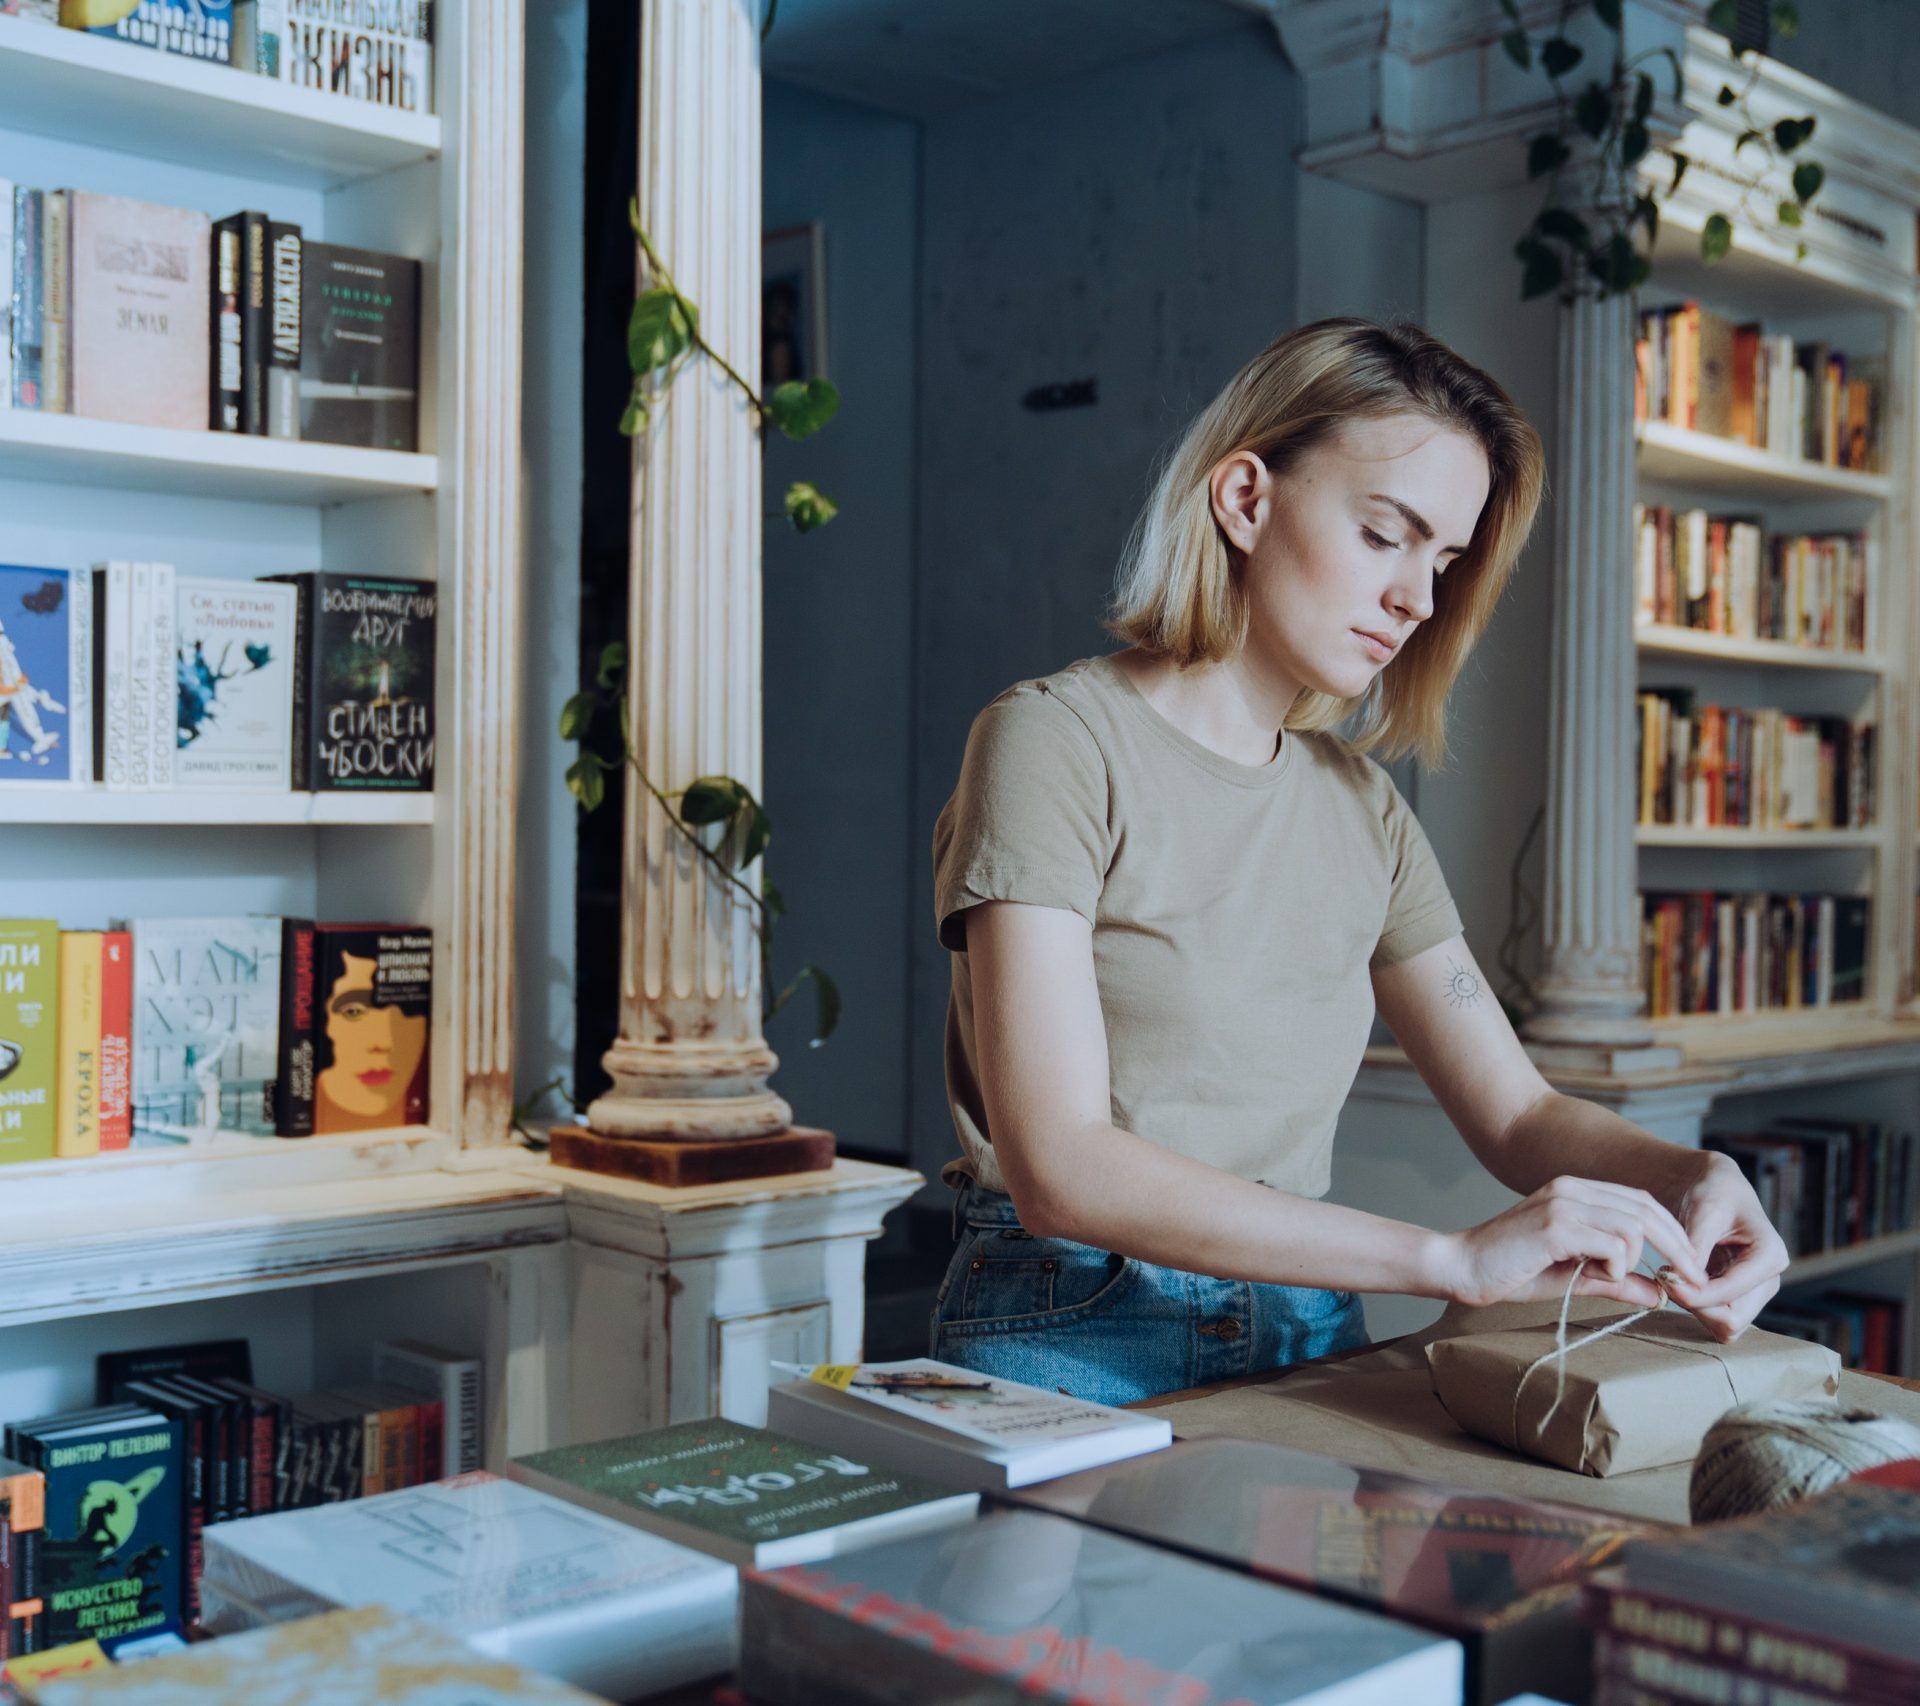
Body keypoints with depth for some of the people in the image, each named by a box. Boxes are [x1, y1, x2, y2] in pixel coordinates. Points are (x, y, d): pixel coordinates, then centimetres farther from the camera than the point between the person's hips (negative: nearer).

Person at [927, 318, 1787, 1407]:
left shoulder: (1361, 805, 12)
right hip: (1073, 1341, -5)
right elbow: (1059, 1167, -19)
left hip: (1309, 1334, 5)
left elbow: (1518, 1113, 12)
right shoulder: (1056, 744, -9)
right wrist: (1451, 1258, -24)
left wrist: (1689, 1177, -10)